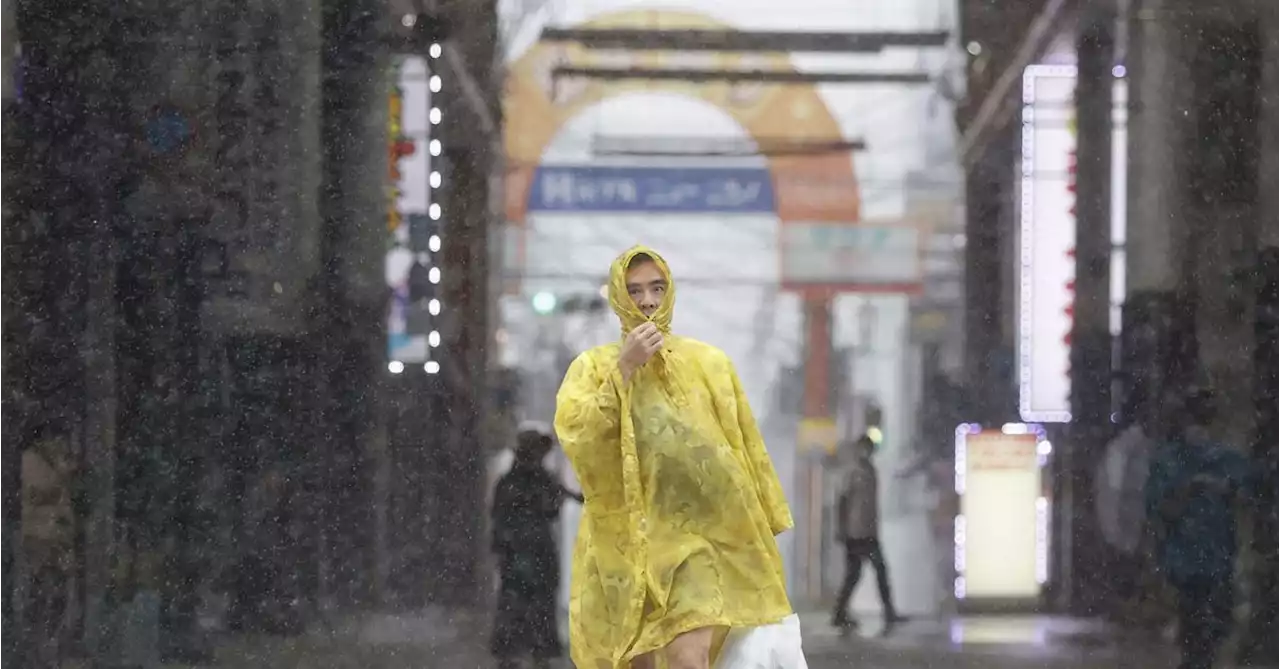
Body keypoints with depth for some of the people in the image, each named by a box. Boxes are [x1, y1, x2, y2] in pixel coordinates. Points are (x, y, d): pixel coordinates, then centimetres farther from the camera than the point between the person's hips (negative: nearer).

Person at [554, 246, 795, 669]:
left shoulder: (708, 362, 7)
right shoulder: (593, 367, 5)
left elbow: (748, 451, 11)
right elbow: (574, 435, -13)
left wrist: (767, 526, 11)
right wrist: (623, 369, -15)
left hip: (695, 538, -1)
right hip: (625, 539, 1)